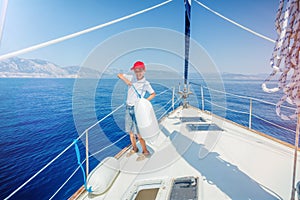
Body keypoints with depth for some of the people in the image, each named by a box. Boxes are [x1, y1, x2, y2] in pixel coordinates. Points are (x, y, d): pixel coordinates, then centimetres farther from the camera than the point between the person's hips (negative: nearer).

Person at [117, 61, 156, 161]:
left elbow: (153, 94, 5)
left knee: (138, 132, -3)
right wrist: (126, 80, -8)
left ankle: (145, 152, 14)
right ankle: (134, 148, 35)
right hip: (128, 108, 5)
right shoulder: (131, 78, 3)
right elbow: (119, 75, 10)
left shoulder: (146, 83, -6)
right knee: (130, 131, 15)